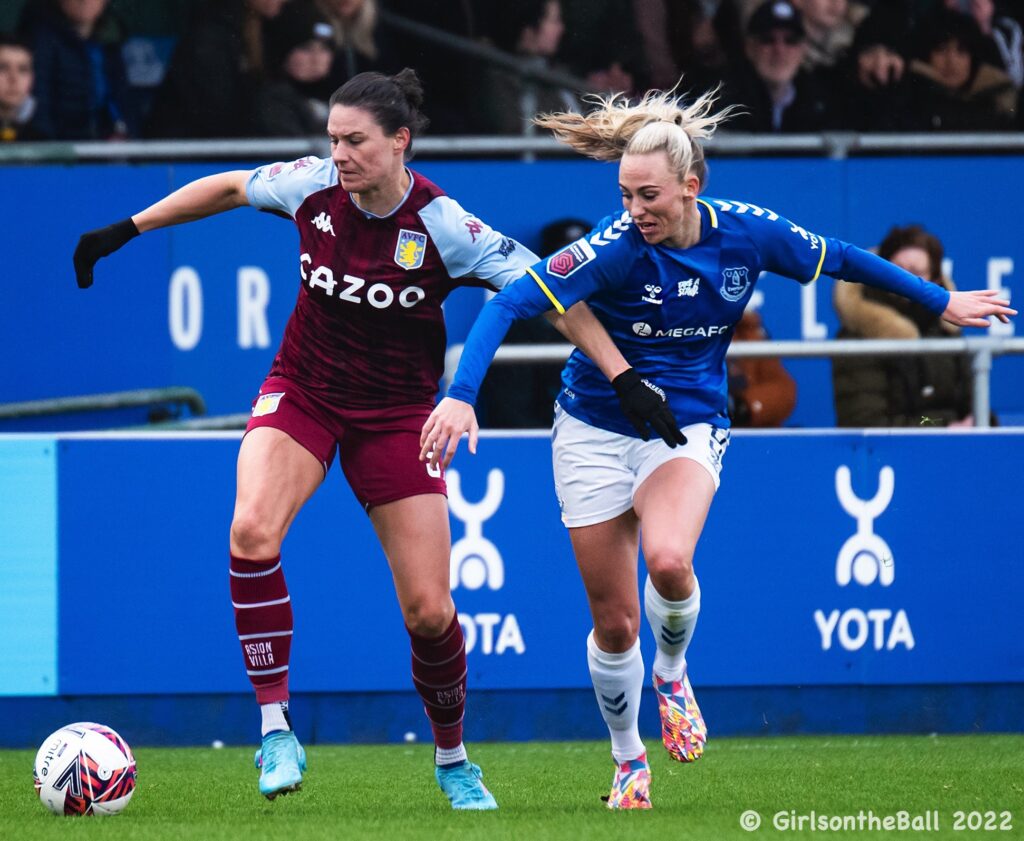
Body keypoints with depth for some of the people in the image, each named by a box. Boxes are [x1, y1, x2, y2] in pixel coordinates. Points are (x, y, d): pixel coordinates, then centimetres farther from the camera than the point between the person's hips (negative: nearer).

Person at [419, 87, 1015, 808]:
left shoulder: (747, 233, -11)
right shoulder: (614, 247, -21)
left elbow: (840, 260, 7)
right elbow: (510, 304, -28)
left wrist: (943, 302, 17)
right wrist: (462, 395, -41)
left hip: (689, 426, 1)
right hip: (595, 431, -1)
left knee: (669, 560, -30)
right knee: (614, 622, 2)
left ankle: (671, 671, 3)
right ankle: (630, 762, 28)